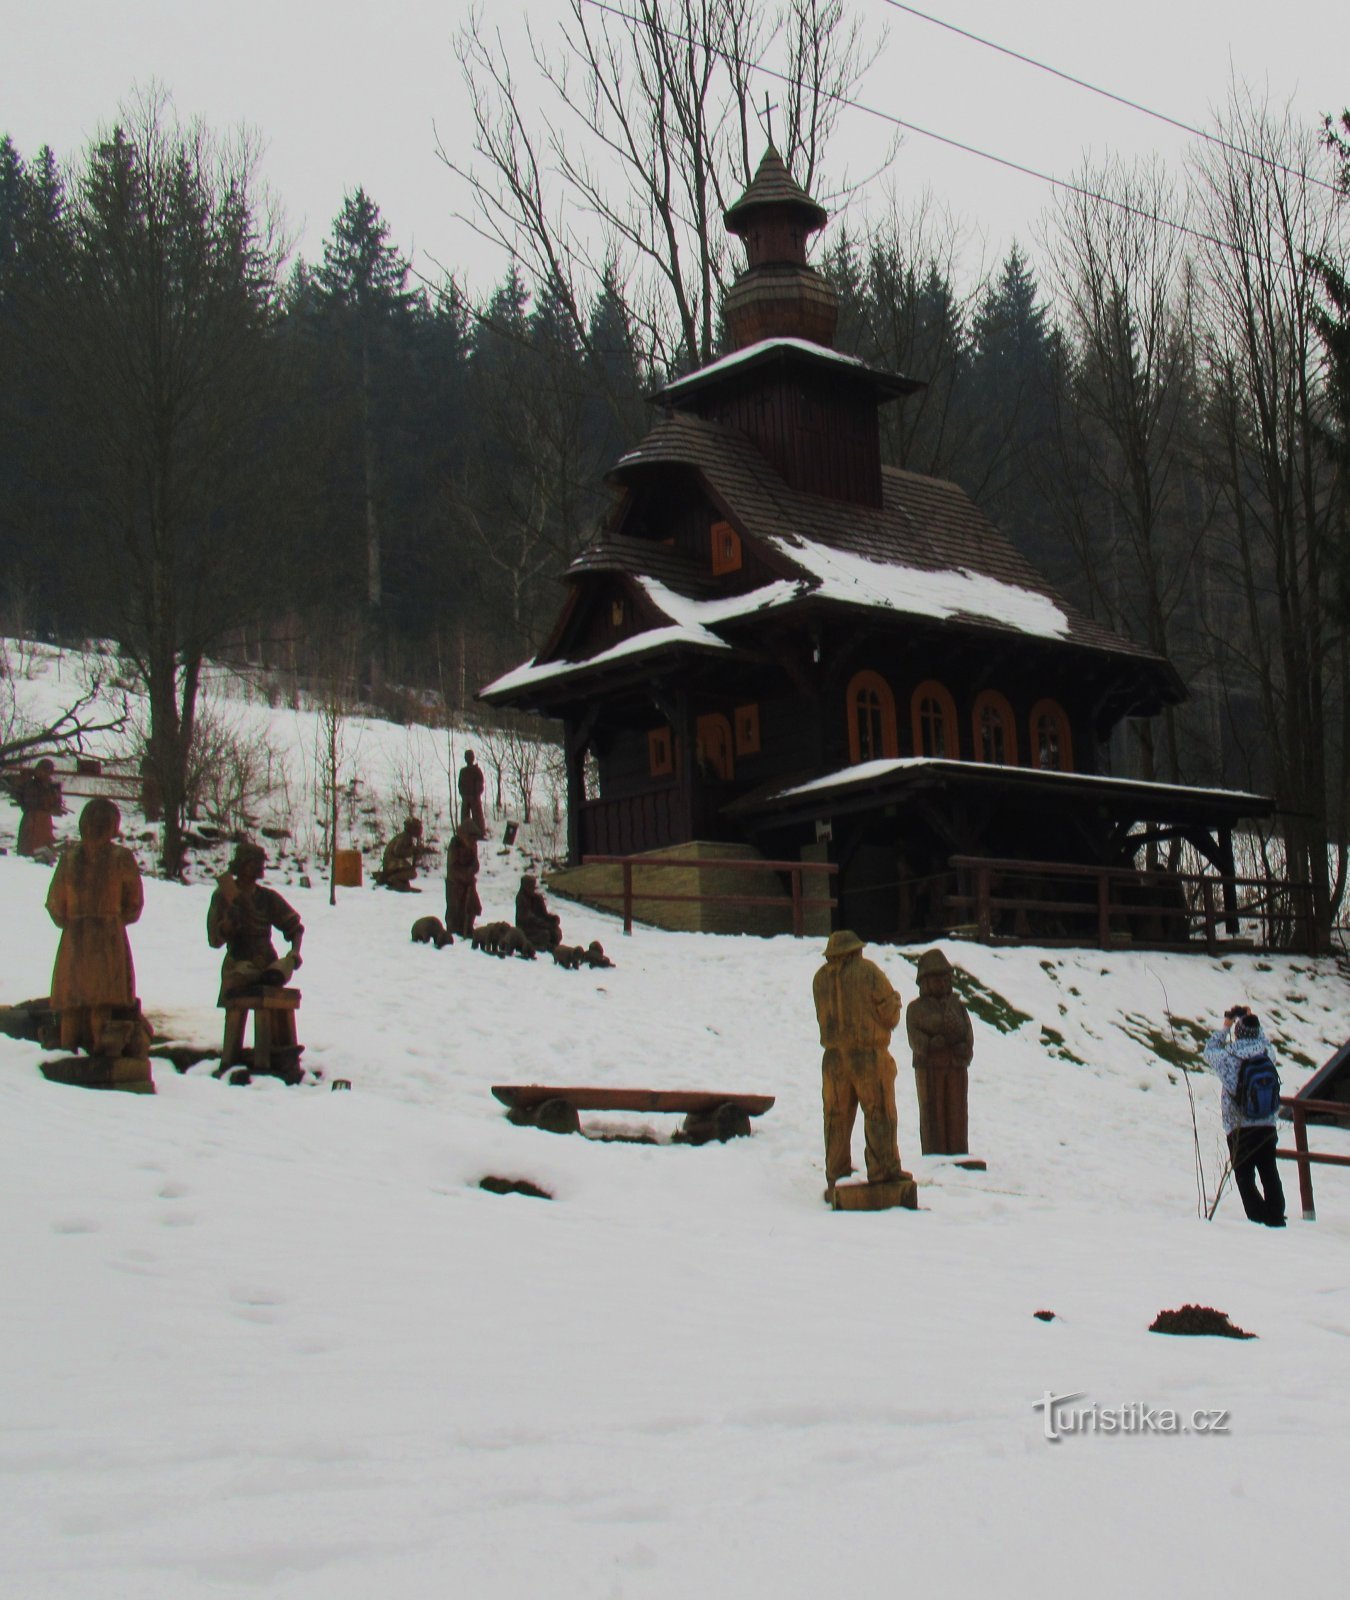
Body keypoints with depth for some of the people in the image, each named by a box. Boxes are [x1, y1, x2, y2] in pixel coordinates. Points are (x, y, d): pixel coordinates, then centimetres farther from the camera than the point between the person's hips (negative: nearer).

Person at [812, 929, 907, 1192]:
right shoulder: (868, 971, -6)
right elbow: (890, 1015, -6)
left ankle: (836, 1177, 11)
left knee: (837, 1118, 9)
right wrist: (895, 1000, 15)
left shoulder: (820, 978, 6)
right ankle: (883, 1170, -4)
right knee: (879, 1114, 0)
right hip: (869, 1054, -4)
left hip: (834, 1058, 4)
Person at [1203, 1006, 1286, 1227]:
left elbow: (1209, 1053, 11)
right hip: (1267, 1124, 3)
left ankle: (1258, 1220, -3)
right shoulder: (1267, 1053, -5)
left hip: (1239, 1127, -3)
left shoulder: (1229, 1058, -11)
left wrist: (1224, 1027, 17)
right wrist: (1252, 1019, 27)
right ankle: (1276, 1220, 17)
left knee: (1245, 1178, 4)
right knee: (1270, 1175, 14)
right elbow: (1263, 1041, 21)